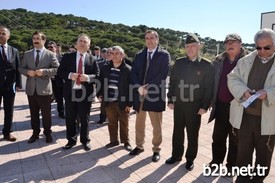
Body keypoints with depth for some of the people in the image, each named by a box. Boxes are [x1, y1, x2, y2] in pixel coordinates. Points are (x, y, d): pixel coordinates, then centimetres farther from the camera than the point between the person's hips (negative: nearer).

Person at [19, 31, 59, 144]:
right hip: (31, 89, 4)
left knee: (46, 113, 5)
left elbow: (57, 69, -8)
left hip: (44, 89, -3)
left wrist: (44, 71, -20)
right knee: (33, 113, 13)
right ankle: (35, 133, 26)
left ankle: (47, 133, 21)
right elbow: (21, 68, 10)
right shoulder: (27, 54, 10)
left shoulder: (50, 54, 0)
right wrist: (27, 72, -11)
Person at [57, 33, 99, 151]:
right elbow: (60, 72, 2)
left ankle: (85, 141, 25)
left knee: (84, 119, 9)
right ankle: (71, 140, 28)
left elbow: (98, 75, -1)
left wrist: (88, 77, -20)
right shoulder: (67, 57, 5)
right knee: (70, 118, 11)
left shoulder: (92, 59, 3)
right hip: (70, 92, 1)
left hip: (85, 93, -1)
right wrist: (69, 75, -17)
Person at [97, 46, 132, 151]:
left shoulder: (128, 69, -10)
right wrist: (99, 94, 2)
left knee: (124, 123, 11)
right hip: (109, 101, 4)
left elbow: (131, 87, -11)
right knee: (111, 122, 15)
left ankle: (126, 142, 27)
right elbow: (100, 82, 14)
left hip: (122, 102, -4)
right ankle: (113, 140, 31)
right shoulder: (105, 68, 4)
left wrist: (129, 103, -13)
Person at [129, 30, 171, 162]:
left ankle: (156, 149, 22)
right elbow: (133, 73, 4)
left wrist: (148, 87, -16)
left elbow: (163, 74, -11)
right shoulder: (139, 55, 11)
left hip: (155, 94, -4)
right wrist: (139, 87, -12)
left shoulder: (164, 55, -1)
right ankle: (139, 146, 32)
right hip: (139, 93, 4)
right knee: (139, 123, 15)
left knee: (156, 125, 6)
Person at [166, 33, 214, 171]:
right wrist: (170, 100, 4)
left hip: (195, 106, -3)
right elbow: (172, 82, 7)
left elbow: (209, 87, -6)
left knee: (192, 134, 9)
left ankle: (190, 159, 26)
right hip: (178, 103, 3)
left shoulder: (207, 65, -4)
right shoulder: (179, 63, 5)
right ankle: (176, 155, 31)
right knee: (177, 131, 14)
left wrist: (204, 106, -10)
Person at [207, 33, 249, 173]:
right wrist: (212, 101, 7)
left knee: (235, 138, 10)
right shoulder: (219, 60, 6)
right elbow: (213, 81, 10)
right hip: (221, 105, 4)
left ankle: (231, 165, 26)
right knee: (218, 136, 14)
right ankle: (216, 161, 32)